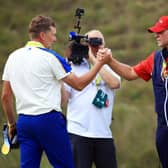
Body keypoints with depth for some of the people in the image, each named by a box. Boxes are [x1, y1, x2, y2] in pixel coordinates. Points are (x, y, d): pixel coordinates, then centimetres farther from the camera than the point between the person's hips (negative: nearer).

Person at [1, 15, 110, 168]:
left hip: (24, 121, 6)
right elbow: (79, 84, -3)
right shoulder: (50, 57, -7)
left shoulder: (13, 57, 11)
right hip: (48, 120, -6)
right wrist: (100, 63, 4)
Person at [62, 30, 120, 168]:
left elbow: (114, 83, -10)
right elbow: (64, 98, -2)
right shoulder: (73, 67, 6)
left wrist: (94, 60, -9)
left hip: (103, 133, 3)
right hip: (78, 132, -3)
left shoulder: (109, 67, 13)